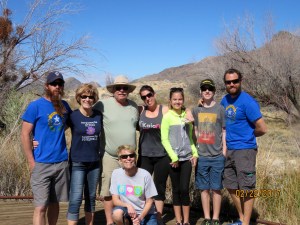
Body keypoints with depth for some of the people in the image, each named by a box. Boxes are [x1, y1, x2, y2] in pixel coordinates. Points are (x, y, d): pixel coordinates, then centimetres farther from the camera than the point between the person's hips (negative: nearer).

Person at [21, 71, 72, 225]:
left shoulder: (64, 106, 8)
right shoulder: (35, 106, -6)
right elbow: (25, 135, -7)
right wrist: (31, 162, -11)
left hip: (62, 163, 5)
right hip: (42, 164, -4)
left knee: (55, 203, 15)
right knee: (41, 206, -4)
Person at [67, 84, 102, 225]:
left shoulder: (99, 116, 2)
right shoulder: (73, 116, -9)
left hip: (95, 162, 4)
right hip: (77, 163, -4)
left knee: (91, 197, 14)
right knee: (76, 199, -7)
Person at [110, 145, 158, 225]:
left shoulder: (145, 175, -12)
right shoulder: (116, 173, -8)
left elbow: (149, 201, -5)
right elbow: (115, 200, -6)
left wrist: (140, 217, -18)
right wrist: (128, 205, -24)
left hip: (145, 213, -1)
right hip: (128, 212, 2)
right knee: (117, 213, -31)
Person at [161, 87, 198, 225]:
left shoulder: (187, 116, 8)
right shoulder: (167, 117, -4)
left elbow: (190, 137, 14)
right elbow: (164, 139, -7)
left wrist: (195, 153, 2)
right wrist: (174, 157, -12)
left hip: (187, 157, 2)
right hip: (173, 158, -2)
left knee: (184, 189, -1)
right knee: (176, 189, 6)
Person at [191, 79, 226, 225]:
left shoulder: (220, 109, 0)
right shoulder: (196, 110, 8)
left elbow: (224, 132, 0)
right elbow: (194, 132, 12)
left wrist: (224, 153, -4)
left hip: (217, 156, -2)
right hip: (201, 156, 2)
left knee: (216, 188, 5)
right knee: (204, 188, 8)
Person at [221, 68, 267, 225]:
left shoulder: (247, 102, -15)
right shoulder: (225, 100, 8)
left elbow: (262, 129, -16)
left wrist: (247, 135, 0)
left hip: (244, 150, -8)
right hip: (228, 150, 8)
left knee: (246, 188, 2)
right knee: (231, 186, 15)